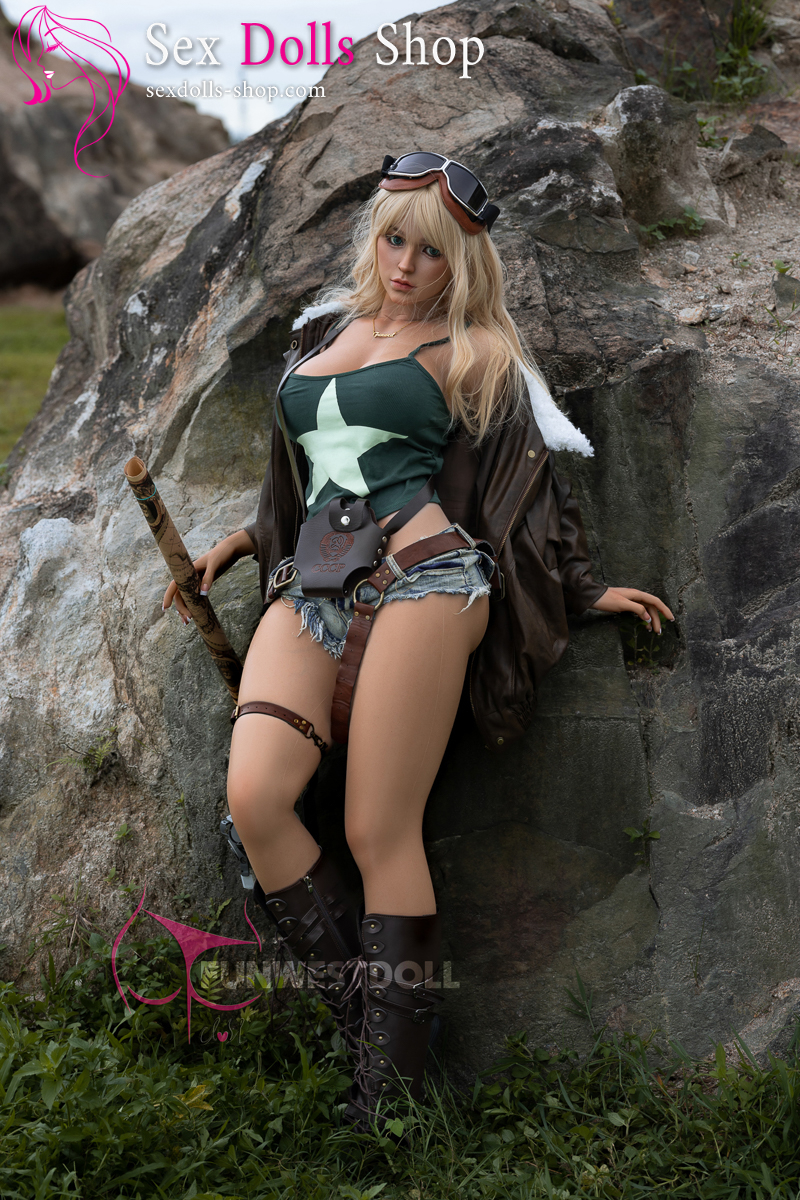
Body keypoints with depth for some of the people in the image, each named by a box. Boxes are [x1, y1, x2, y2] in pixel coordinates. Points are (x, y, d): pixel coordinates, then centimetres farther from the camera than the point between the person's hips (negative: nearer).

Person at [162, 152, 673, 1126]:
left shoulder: (469, 352, 10)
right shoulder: (324, 331, 24)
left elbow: (528, 477, 14)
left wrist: (585, 590, 15)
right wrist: (239, 543, 32)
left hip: (419, 573, -4)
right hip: (308, 590, 5)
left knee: (378, 830, -12)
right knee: (255, 797, -19)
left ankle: (388, 1091, -5)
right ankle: (362, 1019, -7)